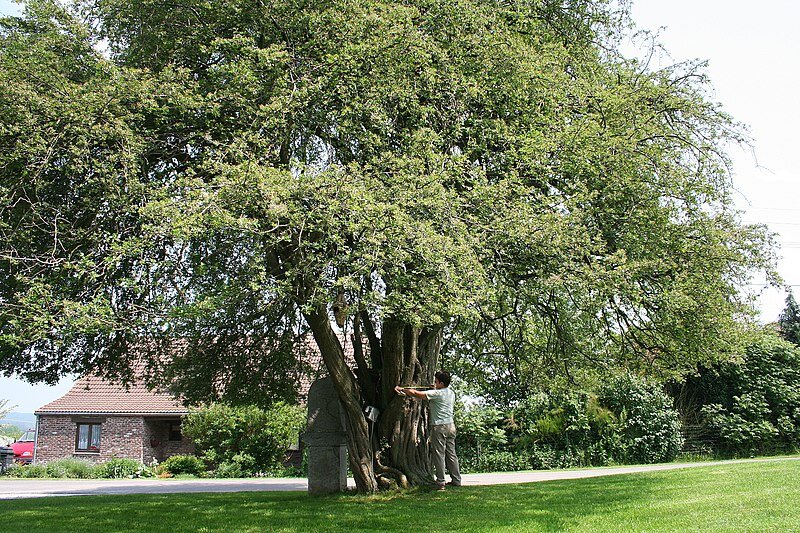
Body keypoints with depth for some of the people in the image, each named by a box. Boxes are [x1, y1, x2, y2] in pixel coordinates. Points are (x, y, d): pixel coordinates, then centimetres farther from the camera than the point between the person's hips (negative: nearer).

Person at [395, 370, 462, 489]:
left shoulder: (437, 393, -12)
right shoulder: (451, 393, 9)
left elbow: (416, 393, -11)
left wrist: (402, 389, 0)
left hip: (439, 427, -7)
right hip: (451, 425, 7)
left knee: (439, 454, -3)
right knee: (451, 454, 11)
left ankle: (440, 482, -1)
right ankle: (456, 480, 14)